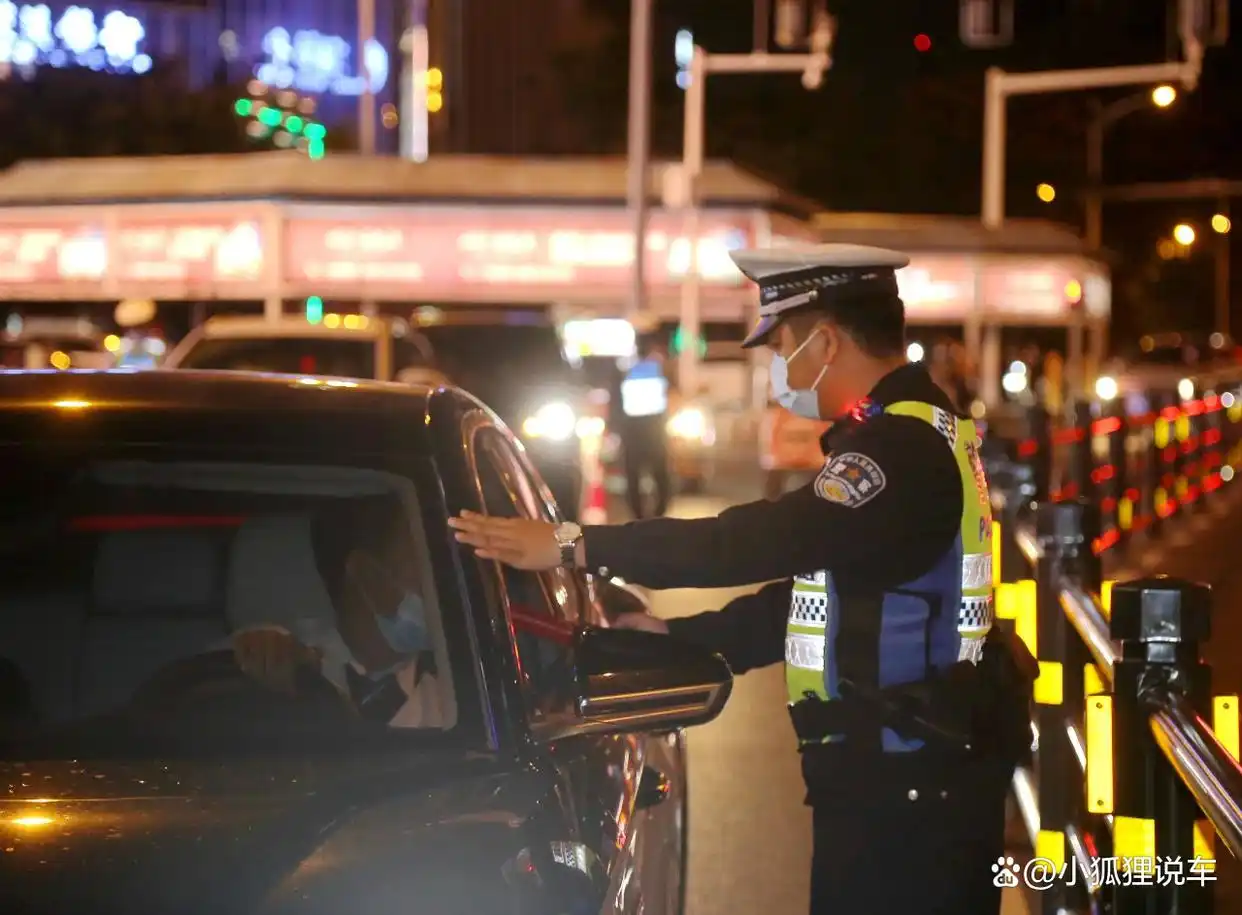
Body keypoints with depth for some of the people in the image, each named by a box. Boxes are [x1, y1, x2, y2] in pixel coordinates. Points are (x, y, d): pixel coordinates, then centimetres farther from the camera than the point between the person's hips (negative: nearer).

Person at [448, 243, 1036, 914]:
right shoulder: (907, 433, 17)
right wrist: (678, 637, 16)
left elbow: (772, 539, -27)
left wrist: (576, 546, -24)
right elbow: (810, 588, 22)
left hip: (908, 786, -10)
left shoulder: (904, 445, -19)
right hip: (906, 769, 10)